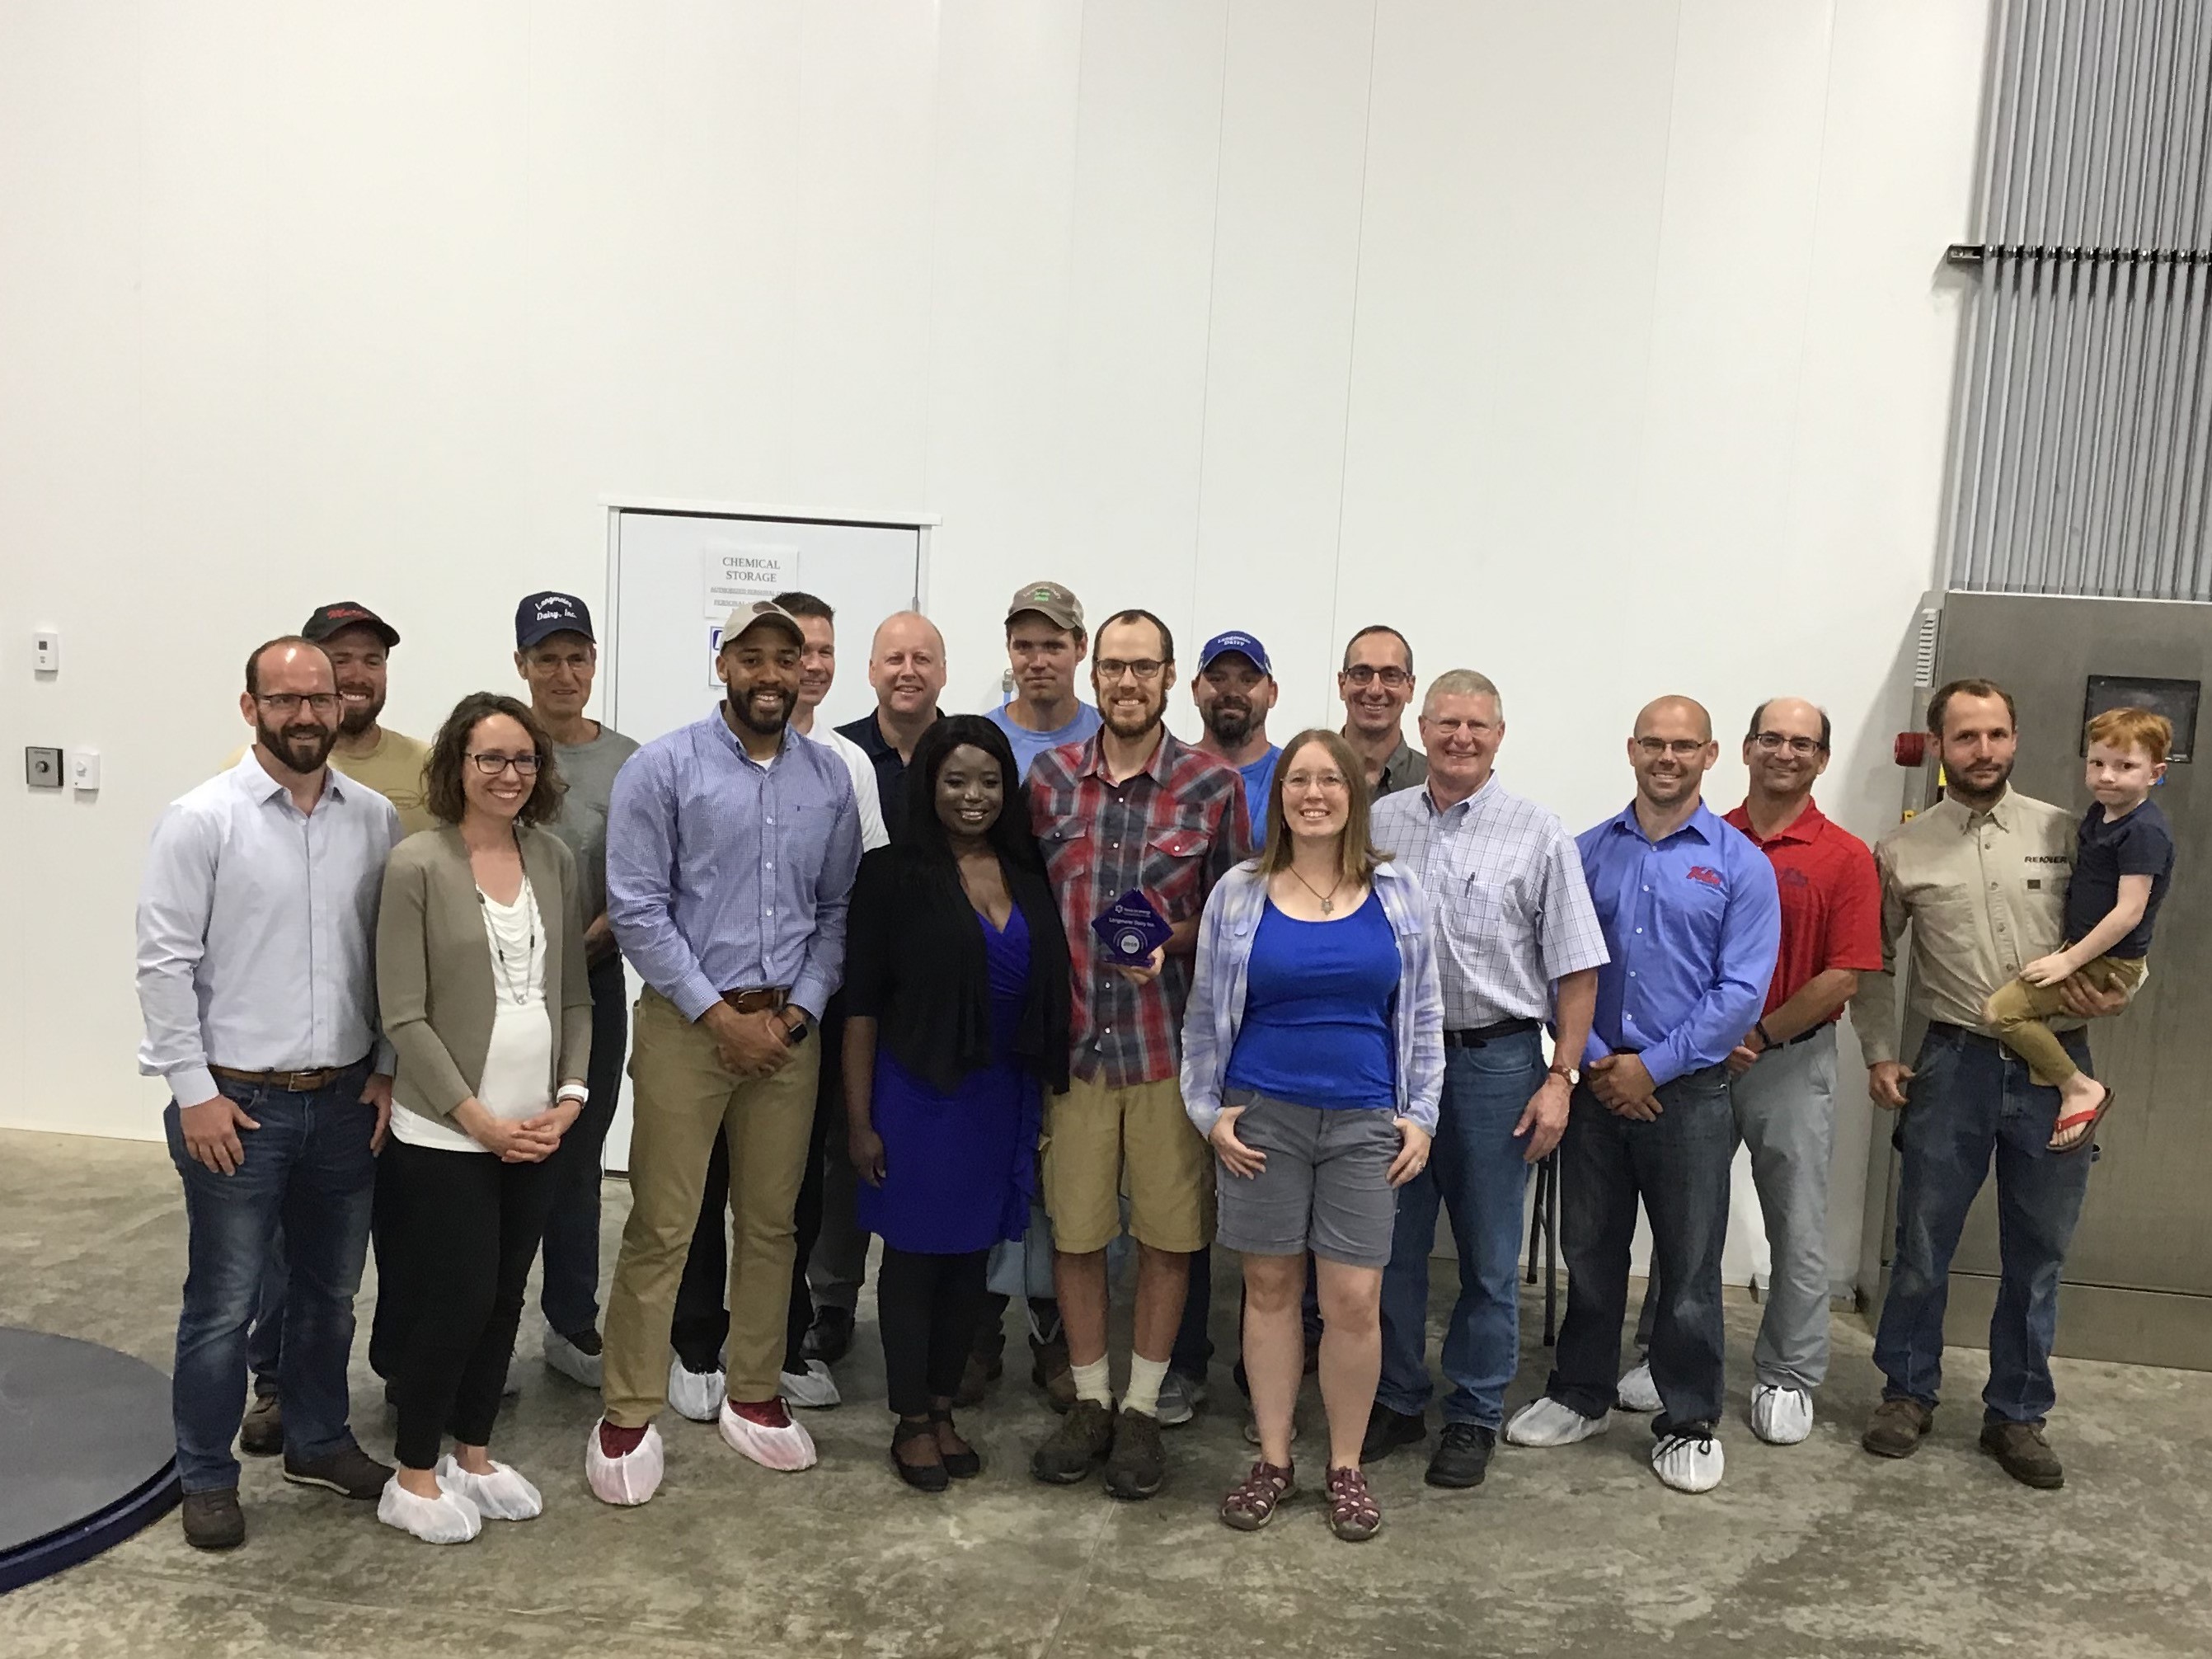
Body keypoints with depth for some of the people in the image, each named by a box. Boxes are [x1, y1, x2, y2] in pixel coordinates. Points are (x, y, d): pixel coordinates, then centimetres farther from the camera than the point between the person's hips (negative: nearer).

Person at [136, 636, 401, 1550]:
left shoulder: (376, 818, 1)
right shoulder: (202, 818, -10)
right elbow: (165, 962, -10)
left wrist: (388, 1068, 3)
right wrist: (195, 1091, -12)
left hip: (345, 1097, 4)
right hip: (236, 1099, -4)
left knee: (330, 1291, 17)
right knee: (224, 1302, 7)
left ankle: (318, 1442, 36)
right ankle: (206, 1476, 24)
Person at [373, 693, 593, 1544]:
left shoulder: (554, 859, 5)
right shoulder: (416, 864, -10)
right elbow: (404, 1016, -12)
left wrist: (570, 1096, -3)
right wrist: (478, 1119, -14)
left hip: (537, 1130, 5)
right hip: (445, 1135, -5)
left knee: (504, 1299, 14)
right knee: (456, 1301, 2)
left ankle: (473, 1454, 32)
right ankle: (413, 1475, 22)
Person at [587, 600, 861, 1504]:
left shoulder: (830, 778, 6)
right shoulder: (663, 768, -6)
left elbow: (838, 909, 8)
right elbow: (636, 907, -10)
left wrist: (797, 1011, -4)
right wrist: (719, 1014, -12)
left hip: (788, 1028, 4)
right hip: (686, 1022, -4)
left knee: (771, 1222, 13)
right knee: (661, 1228, 1)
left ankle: (753, 1395, 28)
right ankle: (629, 1416, 14)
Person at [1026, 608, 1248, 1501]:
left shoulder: (1214, 785, -2)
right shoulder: (1049, 776, 4)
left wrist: (1171, 944, -15)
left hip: (1172, 1044, -1)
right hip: (1073, 1039, 2)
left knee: (1168, 1233, 7)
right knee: (1073, 1230, 9)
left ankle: (1141, 1409, 24)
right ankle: (1088, 1402, 27)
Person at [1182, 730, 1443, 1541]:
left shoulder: (1399, 895, 3)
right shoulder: (1239, 893, 0)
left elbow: (1422, 1014, 8)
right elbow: (1206, 1013, 6)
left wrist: (1421, 1115, 3)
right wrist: (1208, 1110, 2)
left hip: (1366, 1122, 0)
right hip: (1263, 1116, 0)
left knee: (1355, 1299, 0)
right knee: (1270, 1288, 8)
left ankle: (1346, 1466, 19)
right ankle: (1273, 1458, 24)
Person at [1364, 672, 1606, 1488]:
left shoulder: (1539, 836, -3)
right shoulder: (1379, 824, 5)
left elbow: (1576, 969, -3)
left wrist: (1559, 1078, -9)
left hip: (1496, 1061, -2)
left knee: (1489, 1258, 8)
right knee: (1392, 1244, 11)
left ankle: (1474, 1415, 24)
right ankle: (1396, 1402, 28)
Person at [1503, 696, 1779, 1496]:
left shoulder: (1740, 864, -4)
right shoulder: (1587, 853, 5)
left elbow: (1741, 991, -10)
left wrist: (1652, 1067, -14)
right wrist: (1595, 1060, -10)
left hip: (1688, 1092, -2)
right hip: (1598, 1085, 3)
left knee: (1689, 1266, 7)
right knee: (1589, 1251, 13)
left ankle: (1689, 1423, 23)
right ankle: (1580, 1396, 30)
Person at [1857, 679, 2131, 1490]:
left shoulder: (2066, 834, 2)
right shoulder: (1902, 850, 1)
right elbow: (1874, 962, 8)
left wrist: (2117, 994, -8)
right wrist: (1879, 1054, 1)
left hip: (2054, 1065, 1)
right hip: (1955, 1064, -1)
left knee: (2037, 1255, 10)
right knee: (1923, 1245, 7)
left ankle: (2016, 1414, 25)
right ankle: (1908, 1392, 26)